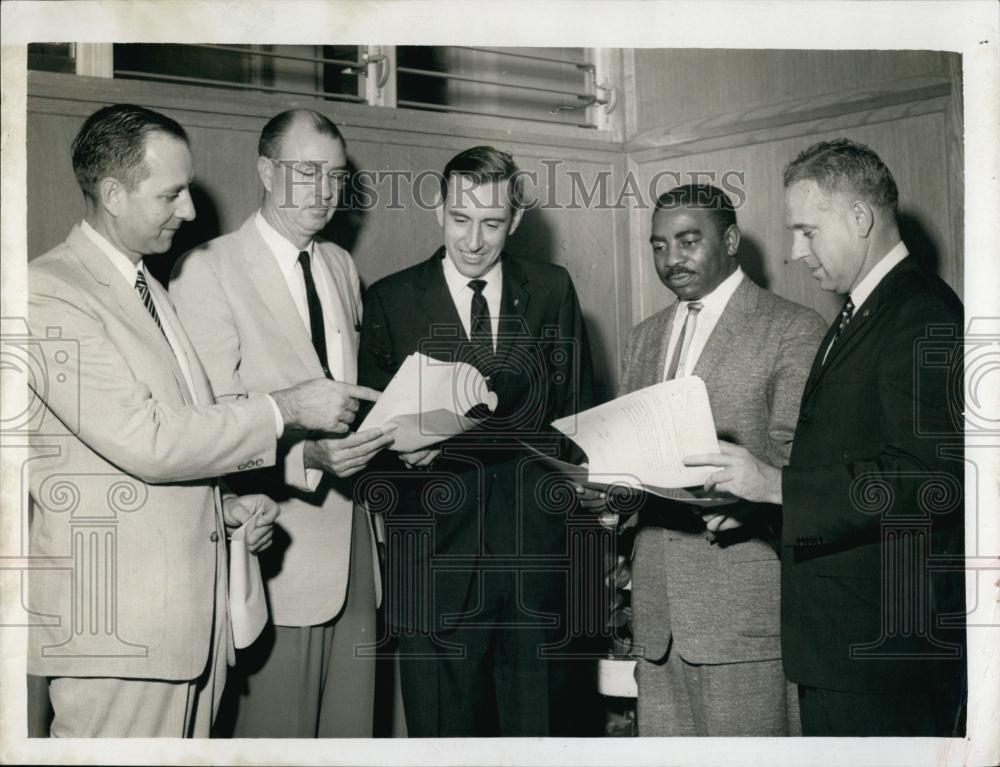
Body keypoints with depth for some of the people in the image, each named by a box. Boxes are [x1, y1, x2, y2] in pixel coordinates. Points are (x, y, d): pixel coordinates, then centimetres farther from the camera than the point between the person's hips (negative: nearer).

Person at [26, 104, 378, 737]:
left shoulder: (147, 287, 17)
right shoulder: (50, 294, -13)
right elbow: (144, 439, -20)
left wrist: (224, 503, 6)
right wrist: (288, 409, -16)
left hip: (192, 609, 8)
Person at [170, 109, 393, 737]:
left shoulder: (343, 267, 17)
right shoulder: (208, 270, -7)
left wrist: (393, 433, 7)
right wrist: (307, 455, -27)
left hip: (352, 539, 6)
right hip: (280, 540, -6)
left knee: (352, 727, 10)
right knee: (277, 732, 0)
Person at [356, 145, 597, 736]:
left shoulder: (552, 291, 10)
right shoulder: (391, 301, 4)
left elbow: (577, 407, 12)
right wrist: (403, 449, -19)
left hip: (539, 554, 2)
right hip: (436, 560, -1)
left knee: (540, 726, 8)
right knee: (444, 732, 4)